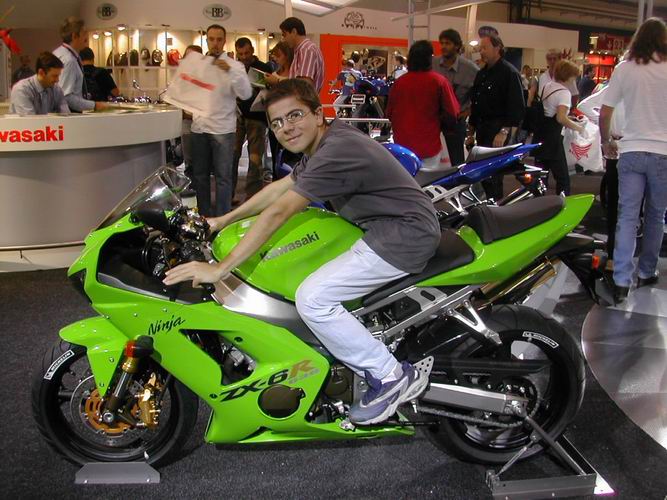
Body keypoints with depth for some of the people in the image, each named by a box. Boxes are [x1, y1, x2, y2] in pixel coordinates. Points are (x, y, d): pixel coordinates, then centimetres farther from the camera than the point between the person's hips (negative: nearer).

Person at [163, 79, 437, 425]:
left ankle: (391, 376, -4)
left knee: (312, 298, -17)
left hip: (404, 235, -11)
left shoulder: (336, 152, -21)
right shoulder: (330, 139, 11)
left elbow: (278, 212, -25)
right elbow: (278, 188, 18)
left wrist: (219, 269, -24)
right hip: (384, 227, 11)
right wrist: (222, 221, 18)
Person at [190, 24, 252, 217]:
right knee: (199, 175, 12)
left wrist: (230, 72, -29)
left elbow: (246, 94, -16)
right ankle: (204, 216, 24)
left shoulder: (234, 66, -3)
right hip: (199, 128, 5)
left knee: (223, 177, -2)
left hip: (222, 129, -5)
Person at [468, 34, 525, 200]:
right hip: (482, 128, 8)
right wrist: (471, 132, 20)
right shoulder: (482, 73, 18)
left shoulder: (509, 73, -8)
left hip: (499, 129, -8)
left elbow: (516, 106, -16)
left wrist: (504, 132, -23)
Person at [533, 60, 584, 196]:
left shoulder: (547, 86, 11)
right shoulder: (564, 93, -14)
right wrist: (577, 127, -13)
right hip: (552, 137, -9)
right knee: (563, 178, -6)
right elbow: (561, 118, -27)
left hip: (540, 132, 9)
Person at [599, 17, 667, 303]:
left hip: (631, 151, 1)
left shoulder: (624, 69, -1)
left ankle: (621, 282, -6)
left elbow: (604, 114, 2)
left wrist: (607, 142, 16)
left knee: (627, 217, 1)